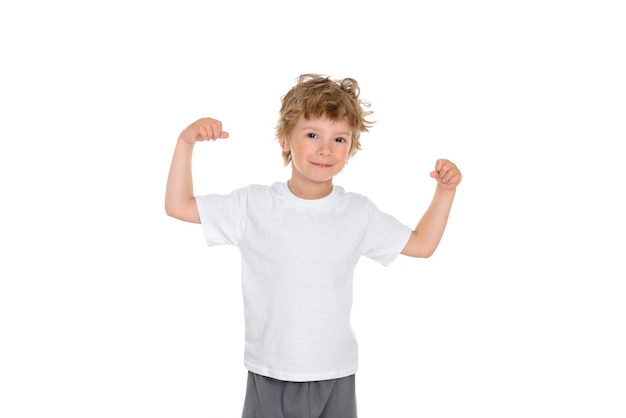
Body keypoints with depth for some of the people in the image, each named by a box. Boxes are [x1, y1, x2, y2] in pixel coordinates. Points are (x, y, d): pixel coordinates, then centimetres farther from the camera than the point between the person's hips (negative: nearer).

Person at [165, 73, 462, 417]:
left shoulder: (359, 214, -1)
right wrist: (186, 143, -13)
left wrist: (445, 191, -1)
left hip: (336, 376, 1)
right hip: (269, 376, -1)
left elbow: (421, 244, 9)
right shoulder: (253, 206, -6)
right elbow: (178, 206, -4)